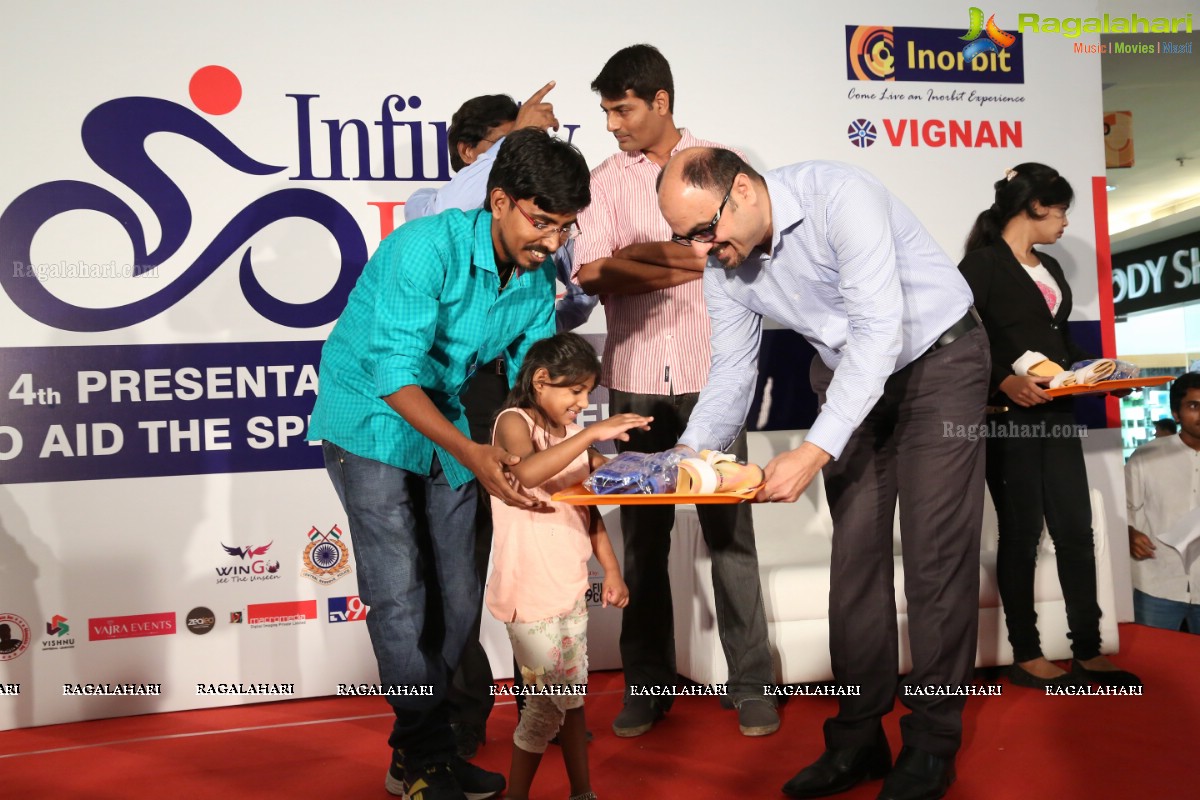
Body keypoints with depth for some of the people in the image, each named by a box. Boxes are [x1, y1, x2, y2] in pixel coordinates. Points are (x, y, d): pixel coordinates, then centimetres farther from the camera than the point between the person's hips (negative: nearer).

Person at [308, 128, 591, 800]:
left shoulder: (539, 279, -5)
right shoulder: (426, 247, -26)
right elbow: (396, 376, -30)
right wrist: (471, 452, -42)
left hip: (446, 428, 6)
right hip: (373, 420, -6)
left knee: (458, 599, 6)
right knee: (400, 595, -10)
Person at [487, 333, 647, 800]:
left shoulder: (572, 433, 11)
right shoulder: (514, 421, -11)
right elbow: (527, 472, -34)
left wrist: (611, 568, 9)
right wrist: (593, 433, -35)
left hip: (571, 586, 7)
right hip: (530, 590, -7)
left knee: (572, 693, 16)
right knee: (546, 702, -1)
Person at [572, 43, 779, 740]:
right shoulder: (605, 182, 8)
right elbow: (592, 276, -5)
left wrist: (640, 253, -10)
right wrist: (689, 266, -16)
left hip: (708, 376, -1)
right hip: (635, 382, 2)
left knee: (729, 530, 4)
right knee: (642, 535, 7)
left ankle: (752, 684, 16)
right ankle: (648, 685, 20)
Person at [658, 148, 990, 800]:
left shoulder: (839, 197, -30)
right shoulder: (723, 265, -9)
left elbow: (880, 330, -35)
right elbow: (732, 374, -3)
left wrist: (815, 451, -41)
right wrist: (690, 451, -20)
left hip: (936, 360, -5)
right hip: (848, 376, 6)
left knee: (936, 550, -6)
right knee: (854, 550, 4)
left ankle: (931, 744, 7)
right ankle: (858, 740, 14)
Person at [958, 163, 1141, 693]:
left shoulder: (1050, 267, 19)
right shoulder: (982, 265, -7)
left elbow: (1062, 340, 22)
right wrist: (1006, 382, -28)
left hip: (1055, 414, 8)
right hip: (1007, 417, -8)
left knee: (1076, 531, 7)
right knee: (1021, 534, 0)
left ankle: (1087, 651, 16)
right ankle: (1026, 658, 11)